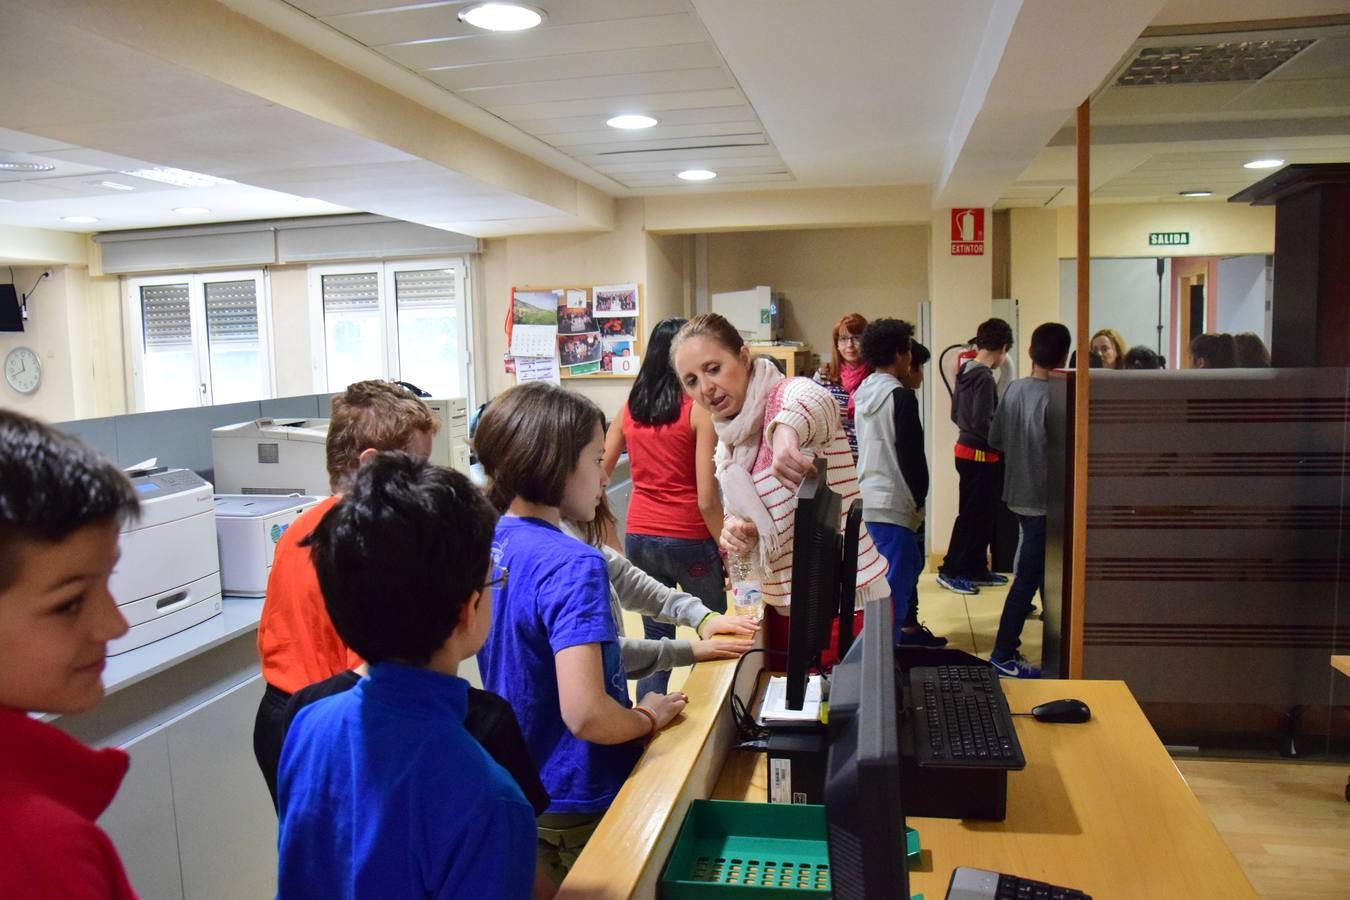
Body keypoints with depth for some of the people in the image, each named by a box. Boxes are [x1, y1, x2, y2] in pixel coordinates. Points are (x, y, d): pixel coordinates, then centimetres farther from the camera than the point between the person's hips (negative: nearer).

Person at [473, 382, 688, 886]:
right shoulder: (572, 565, -26)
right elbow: (585, 714, -34)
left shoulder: (490, 543, -2)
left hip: (513, 791, 7)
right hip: (574, 809, -7)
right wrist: (648, 717, -14)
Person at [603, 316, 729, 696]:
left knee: (656, 640, 16)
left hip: (639, 538, 5)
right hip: (688, 540, -4)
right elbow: (707, 499, -15)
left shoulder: (630, 407, 4)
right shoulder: (699, 410, -11)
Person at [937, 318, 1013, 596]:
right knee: (972, 514, 0)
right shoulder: (984, 377, -19)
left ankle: (976, 569, 24)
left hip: (966, 448, 9)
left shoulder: (965, 372, 8)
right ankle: (951, 571, 8)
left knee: (982, 513, 16)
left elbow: (956, 414, 15)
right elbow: (982, 423, -23)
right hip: (980, 454, -9)